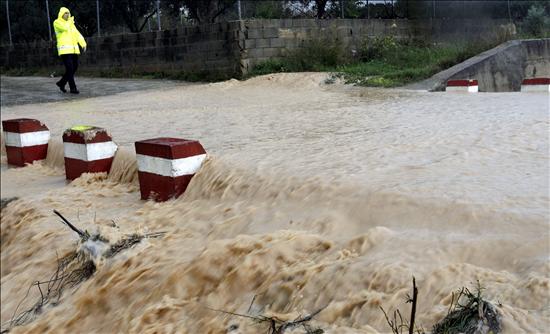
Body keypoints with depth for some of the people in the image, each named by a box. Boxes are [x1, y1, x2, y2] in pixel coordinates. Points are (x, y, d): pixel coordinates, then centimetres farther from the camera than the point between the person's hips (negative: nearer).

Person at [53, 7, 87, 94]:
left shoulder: (71, 23, 19)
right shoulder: (57, 22, 0)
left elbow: (77, 34, 9)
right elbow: (65, 28, -20)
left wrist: (83, 44, -4)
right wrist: (70, 20, -3)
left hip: (73, 49, 7)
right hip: (64, 49, -7)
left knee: (74, 67, 7)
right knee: (70, 68, -11)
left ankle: (61, 83, 24)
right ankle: (73, 88, -5)